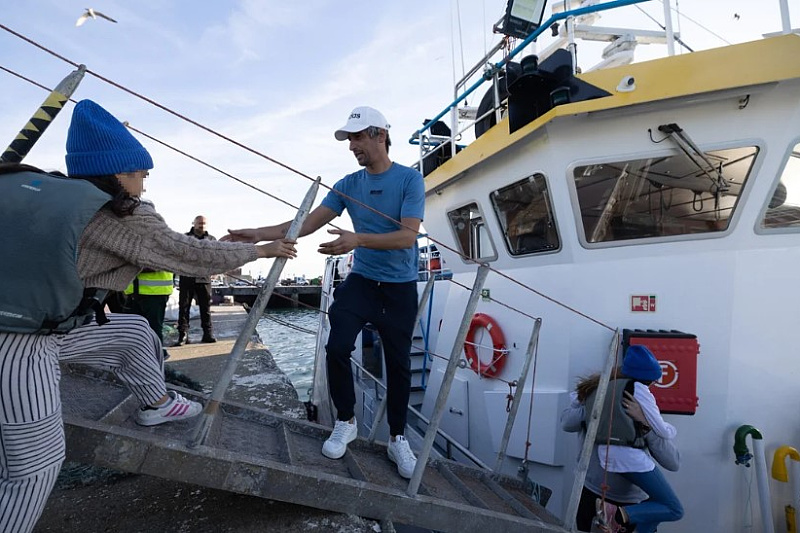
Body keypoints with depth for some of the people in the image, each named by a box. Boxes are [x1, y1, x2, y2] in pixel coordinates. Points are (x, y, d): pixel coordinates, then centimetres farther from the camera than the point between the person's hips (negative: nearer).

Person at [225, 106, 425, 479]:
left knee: (398, 363, 5)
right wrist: (260, 234, -11)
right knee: (337, 348, -9)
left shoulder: (410, 179, -8)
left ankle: (397, 438, 25)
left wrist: (358, 239, -32)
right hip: (361, 280, 3)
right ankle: (345, 422, 16)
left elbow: (407, 236, -19)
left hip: (401, 287, -3)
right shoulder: (348, 185, 4)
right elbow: (307, 223, 0)